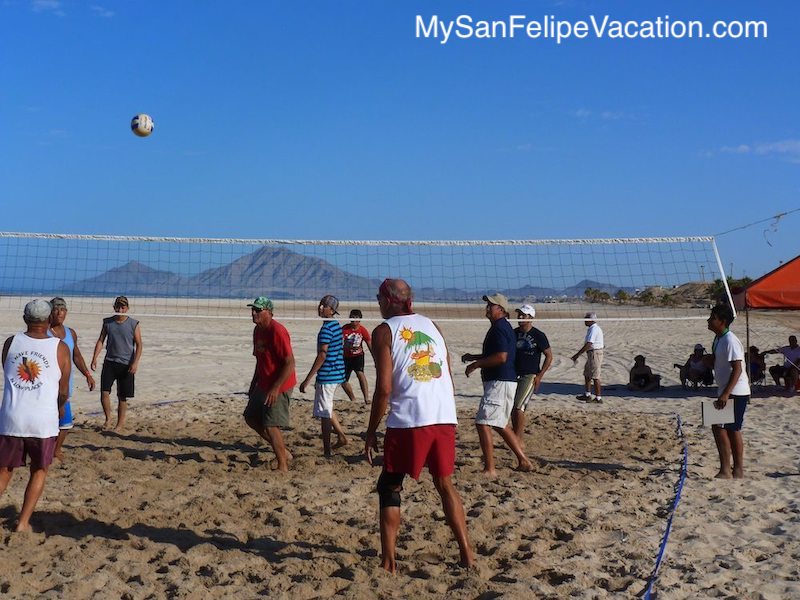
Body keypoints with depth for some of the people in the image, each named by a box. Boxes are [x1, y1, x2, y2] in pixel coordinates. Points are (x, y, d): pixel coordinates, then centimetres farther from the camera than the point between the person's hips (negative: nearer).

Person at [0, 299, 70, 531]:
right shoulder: (60, 348, -1)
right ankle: (23, 522, 13)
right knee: (39, 471, 18)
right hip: (43, 421, -2)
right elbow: (64, 392, 5)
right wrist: (59, 407, 26)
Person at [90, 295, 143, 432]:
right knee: (104, 392, -8)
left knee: (122, 396, 4)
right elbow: (101, 341, 8)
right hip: (109, 362, 2)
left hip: (126, 364, -2)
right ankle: (108, 419, 13)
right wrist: (95, 358, -3)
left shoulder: (134, 324, -4)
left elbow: (139, 345, -4)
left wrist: (135, 362, -15)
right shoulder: (107, 322, 4)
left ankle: (120, 422, 18)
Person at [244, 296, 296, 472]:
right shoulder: (257, 330, 8)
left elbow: (290, 363, -24)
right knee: (251, 418, 16)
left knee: (270, 426, -6)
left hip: (278, 387, -10)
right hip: (263, 385, 10)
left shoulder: (277, 331, -21)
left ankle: (282, 466, 8)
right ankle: (283, 453, 25)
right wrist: (254, 384, 20)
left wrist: (275, 388, -27)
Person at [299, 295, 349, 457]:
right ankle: (341, 437, 26)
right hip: (336, 373, 10)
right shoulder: (337, 325, 11)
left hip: (327, 375, -10)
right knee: (326, 409, 23)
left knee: (324, 413, -1)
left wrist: (307, 379, -19)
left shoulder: (326, 328, -18)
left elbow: (322, 355, -22)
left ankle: (326, 451, 4)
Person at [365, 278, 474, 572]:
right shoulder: (431, 325, 17)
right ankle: (466, 554, 16)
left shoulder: (385, 331, 1)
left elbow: (384, 387, -7)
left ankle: (388, 560, 6)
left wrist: (371, 432, 0)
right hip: (445, 417, 5)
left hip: (408, 420, -5)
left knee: (389, 487, 11)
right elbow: (449, 378, 16)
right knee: (445, 483, 20)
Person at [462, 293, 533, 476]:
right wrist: (473, 357, 18)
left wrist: (476, 364, -16)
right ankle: (524, 461, 24)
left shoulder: (499, 328, -15)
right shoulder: (505, 327, 18)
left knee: (482, 423, -11)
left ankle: (489, 469, -10)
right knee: (500, 424, 20)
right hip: (505, 381, 11)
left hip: (500, 383, -11)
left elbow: (501, 357, -25)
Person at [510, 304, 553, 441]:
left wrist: (540, 375, -10)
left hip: (530, 376, -6)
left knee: (518, 407, -14)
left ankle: (518, 441, -8)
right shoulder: (514, 333, 8)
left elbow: (549, 356, -4)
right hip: (513, 375, 6)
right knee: (512, 409, 7)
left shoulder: (538, 335, -7)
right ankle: (516, 439, 18)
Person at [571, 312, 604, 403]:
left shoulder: (594, 329, -19)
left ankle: (598, 398, 0)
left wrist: (577, 355, -25)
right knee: (587, 374, 18)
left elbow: (588, 345, -26)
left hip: (595, 354, -11)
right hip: (591, 354, 11)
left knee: (595, 377, -5)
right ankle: (587, 394, 28)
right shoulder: (592, 329, 13)